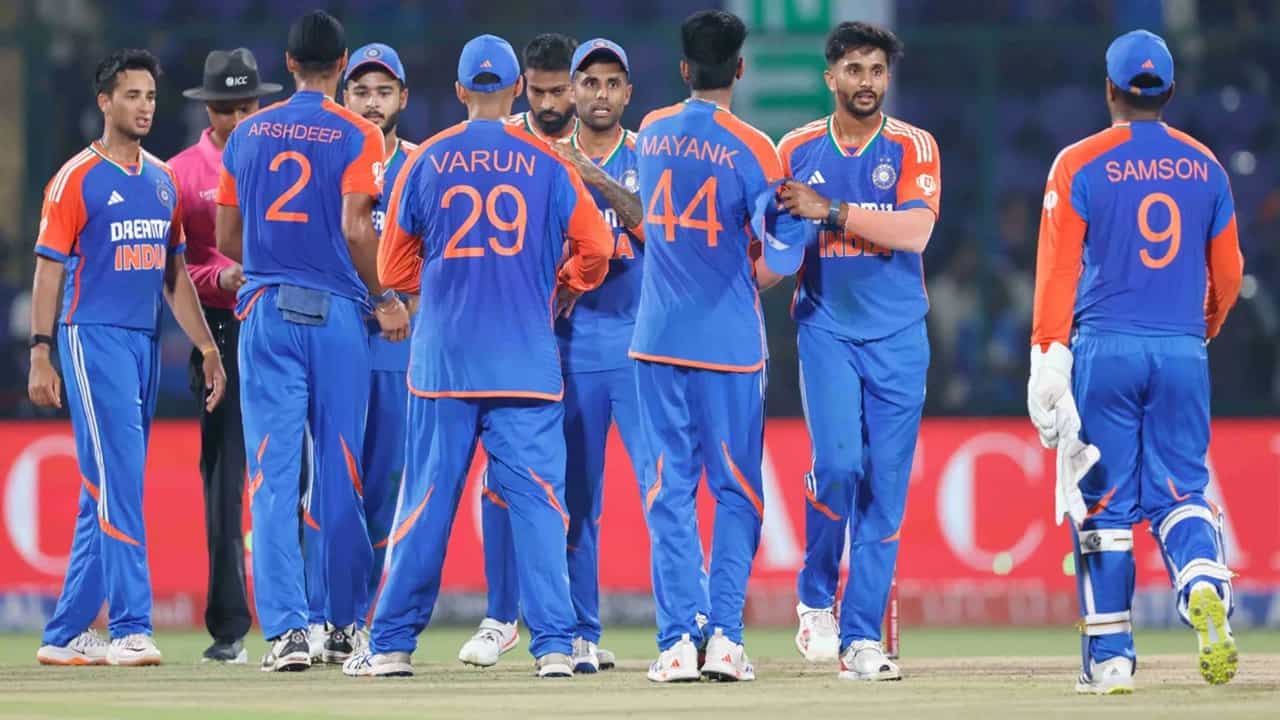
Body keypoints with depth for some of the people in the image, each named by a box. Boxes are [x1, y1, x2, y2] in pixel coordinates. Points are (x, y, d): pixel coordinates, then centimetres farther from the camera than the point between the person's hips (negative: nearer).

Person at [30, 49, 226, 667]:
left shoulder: (162, 180, 14)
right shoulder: (78, 178, -6)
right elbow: (49, 269, -8)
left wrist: (206, 347, 13)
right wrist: (40, 355, -14)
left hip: (146, 340, 7)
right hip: (93, 338, -7)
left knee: (107, 491, 9)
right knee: (118, 481, -13)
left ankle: (65, 635, 14)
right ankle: (130, 628, -16)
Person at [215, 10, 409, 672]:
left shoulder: (248, 135, 8)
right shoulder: (356, 135, -3)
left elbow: (227, 237, 11)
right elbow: (356, 230, -12)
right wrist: (384, 300, 1)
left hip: (266, 313, 2)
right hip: (335, 313, -2)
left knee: (273, 474, -2)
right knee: (339, 474, 8)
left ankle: (285, 627, -13)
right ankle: (345, 627, 15)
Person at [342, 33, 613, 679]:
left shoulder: (426, 161, 3)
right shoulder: (546, 163, 1)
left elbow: (395, 268, 7)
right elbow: (595, 248, -2)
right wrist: (557, 294, 16)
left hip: (442, 358, 1)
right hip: (526, 359, -1)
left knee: (426, 499, 5)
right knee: (536, 498, -1)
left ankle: (391, 644, 6)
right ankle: (553, 644, -8)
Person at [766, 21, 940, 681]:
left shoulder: (913, 148, 2)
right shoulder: (797, 151, 6)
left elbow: (913, 232, -13)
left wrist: (830, 211, -17)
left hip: (898, 336, 0)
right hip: (826, 326, 0)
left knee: (886, 484, -1)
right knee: (838, 463, -18)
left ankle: (861, 638, 3)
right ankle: (816, 600, 5)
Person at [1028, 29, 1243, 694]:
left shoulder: (1080, 165, -2)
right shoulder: (1204, 166, 8)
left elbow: (1058, 267, -8)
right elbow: (1227, 275, 13)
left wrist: (1047, 359, -9)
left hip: (1104, 349, -2)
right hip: (1182, 353, 2)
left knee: (1104, 502, 4)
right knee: (1180, 491, 7)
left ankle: (1110, 656, 4)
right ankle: (1204, 585, -23)